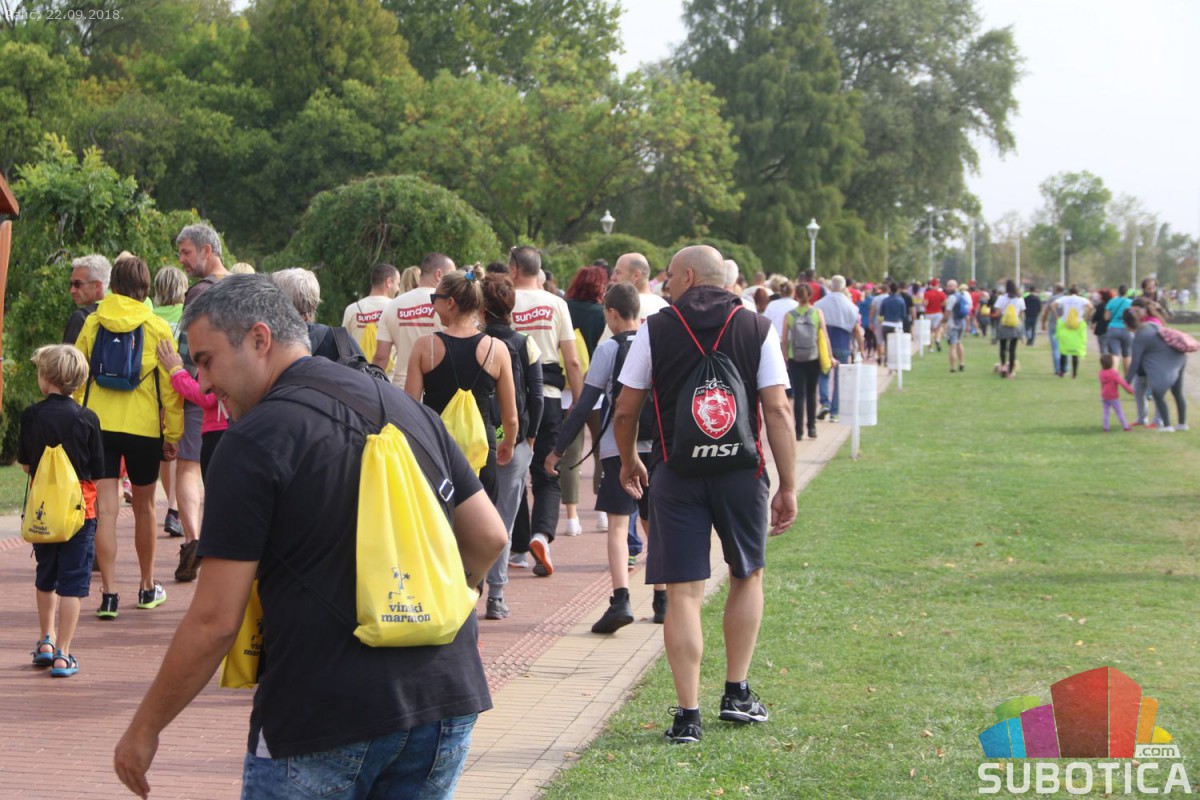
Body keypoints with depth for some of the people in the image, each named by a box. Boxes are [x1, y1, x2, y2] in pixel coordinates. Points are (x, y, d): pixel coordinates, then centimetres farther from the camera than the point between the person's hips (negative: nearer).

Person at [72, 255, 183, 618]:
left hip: (99, 425, 1)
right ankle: (147, 587, 26)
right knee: (144, 507, 14)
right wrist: (173, 433, 3)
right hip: (144, 428, -1)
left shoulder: (92, 324, 2)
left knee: (106, 508, -1)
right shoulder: (157, 329, -3)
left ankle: (109, 593, -8)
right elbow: (169, 385, -3)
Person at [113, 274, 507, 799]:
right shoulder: (408, 407, 11)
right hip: (443, 701, 6)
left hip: (324, 720, -6)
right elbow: (488, 538, 14)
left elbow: (214, 620, -11)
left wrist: (145, 729, 0)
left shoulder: (255, 441, -9)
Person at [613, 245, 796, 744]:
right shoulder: (758, 330, 1)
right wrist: (788, 487, -1)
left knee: (683, 594, 0)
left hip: (677, 475, -1)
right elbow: (778, 411, -5)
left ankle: (688, 715, -1)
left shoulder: (655, 330, 0)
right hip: (741, 474, 1)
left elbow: (625, 411, 3)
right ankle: (736, 694, 23)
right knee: (747, 577, 21)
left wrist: (629, 462, 22)